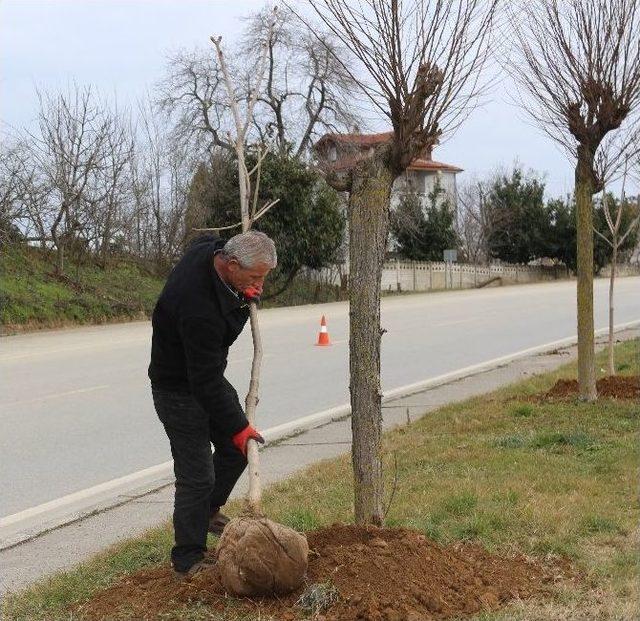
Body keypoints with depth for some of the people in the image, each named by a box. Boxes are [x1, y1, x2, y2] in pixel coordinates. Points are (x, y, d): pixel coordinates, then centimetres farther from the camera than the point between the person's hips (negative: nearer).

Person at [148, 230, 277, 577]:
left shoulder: (209, 248, -13)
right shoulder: (198, 307, -38)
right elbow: (205, 381, -32)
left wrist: (243, 298, -3)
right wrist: (238, 427, -25)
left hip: (205, 374, 9)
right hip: (178, 389, -9)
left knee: (236, 447, 16)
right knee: (196, 476, -6)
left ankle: (209, 510, 37)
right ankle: (187, 561, 7)